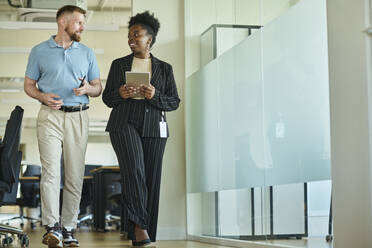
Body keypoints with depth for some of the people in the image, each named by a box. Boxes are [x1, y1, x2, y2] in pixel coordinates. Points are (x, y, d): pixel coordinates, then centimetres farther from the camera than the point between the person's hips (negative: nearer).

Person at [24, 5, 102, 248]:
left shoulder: (87, 53, 15)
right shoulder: (40, 52, 8)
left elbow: (98, 87, 17)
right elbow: (29, 85, 10)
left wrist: (88, 88, -7)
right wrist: (43, 97, -10)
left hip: (78, 118, 3)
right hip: (50, 116, -2)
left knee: (75, 176, 1)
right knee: (51, 172, -15)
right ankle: (52, 227, -18)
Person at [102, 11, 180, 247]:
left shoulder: (164, 68, 11)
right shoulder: (119, 65, 12)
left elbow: (174, 102, 8)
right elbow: (107, 98, 13)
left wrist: (155, 96, -12)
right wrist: (120, 94, -9)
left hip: (154, 128, 1)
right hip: (124, 123, -1)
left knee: (151, 178, -2)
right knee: (134, 168, -24)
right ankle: (138, 225, -20)